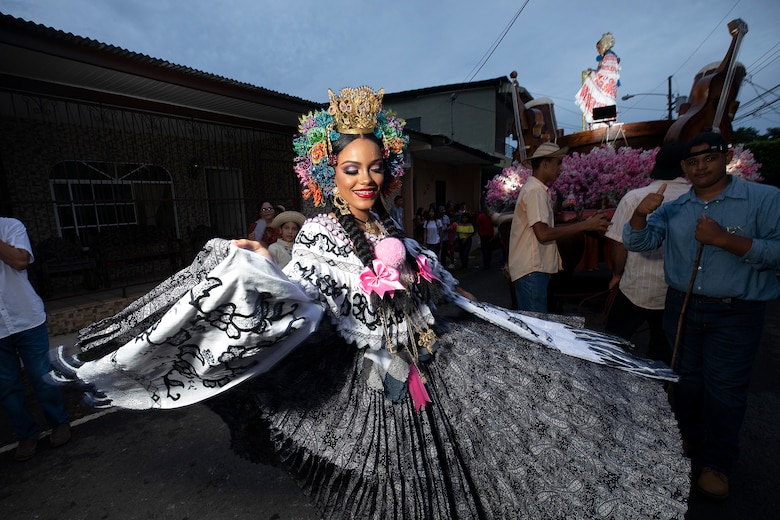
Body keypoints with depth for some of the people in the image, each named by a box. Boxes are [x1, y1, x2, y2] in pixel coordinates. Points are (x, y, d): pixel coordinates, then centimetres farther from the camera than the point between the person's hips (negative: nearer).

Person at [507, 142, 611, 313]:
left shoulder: (536, 189, 18)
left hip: (534, 268, 10)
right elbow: (543, 234, -21)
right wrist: (585, 225, -17)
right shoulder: (535, 190, -14)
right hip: (531, 270, -10)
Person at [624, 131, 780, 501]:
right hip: (682, 307, 3)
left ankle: (717, 463, 25)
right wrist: (641, 214, -22)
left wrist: (726, 239, -24)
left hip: (736, 314, -3)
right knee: (686, 378, 17)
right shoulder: (673, 208, 5)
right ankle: (689, 439, 38)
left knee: (724, 387, 6)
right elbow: (637, 242, -4)